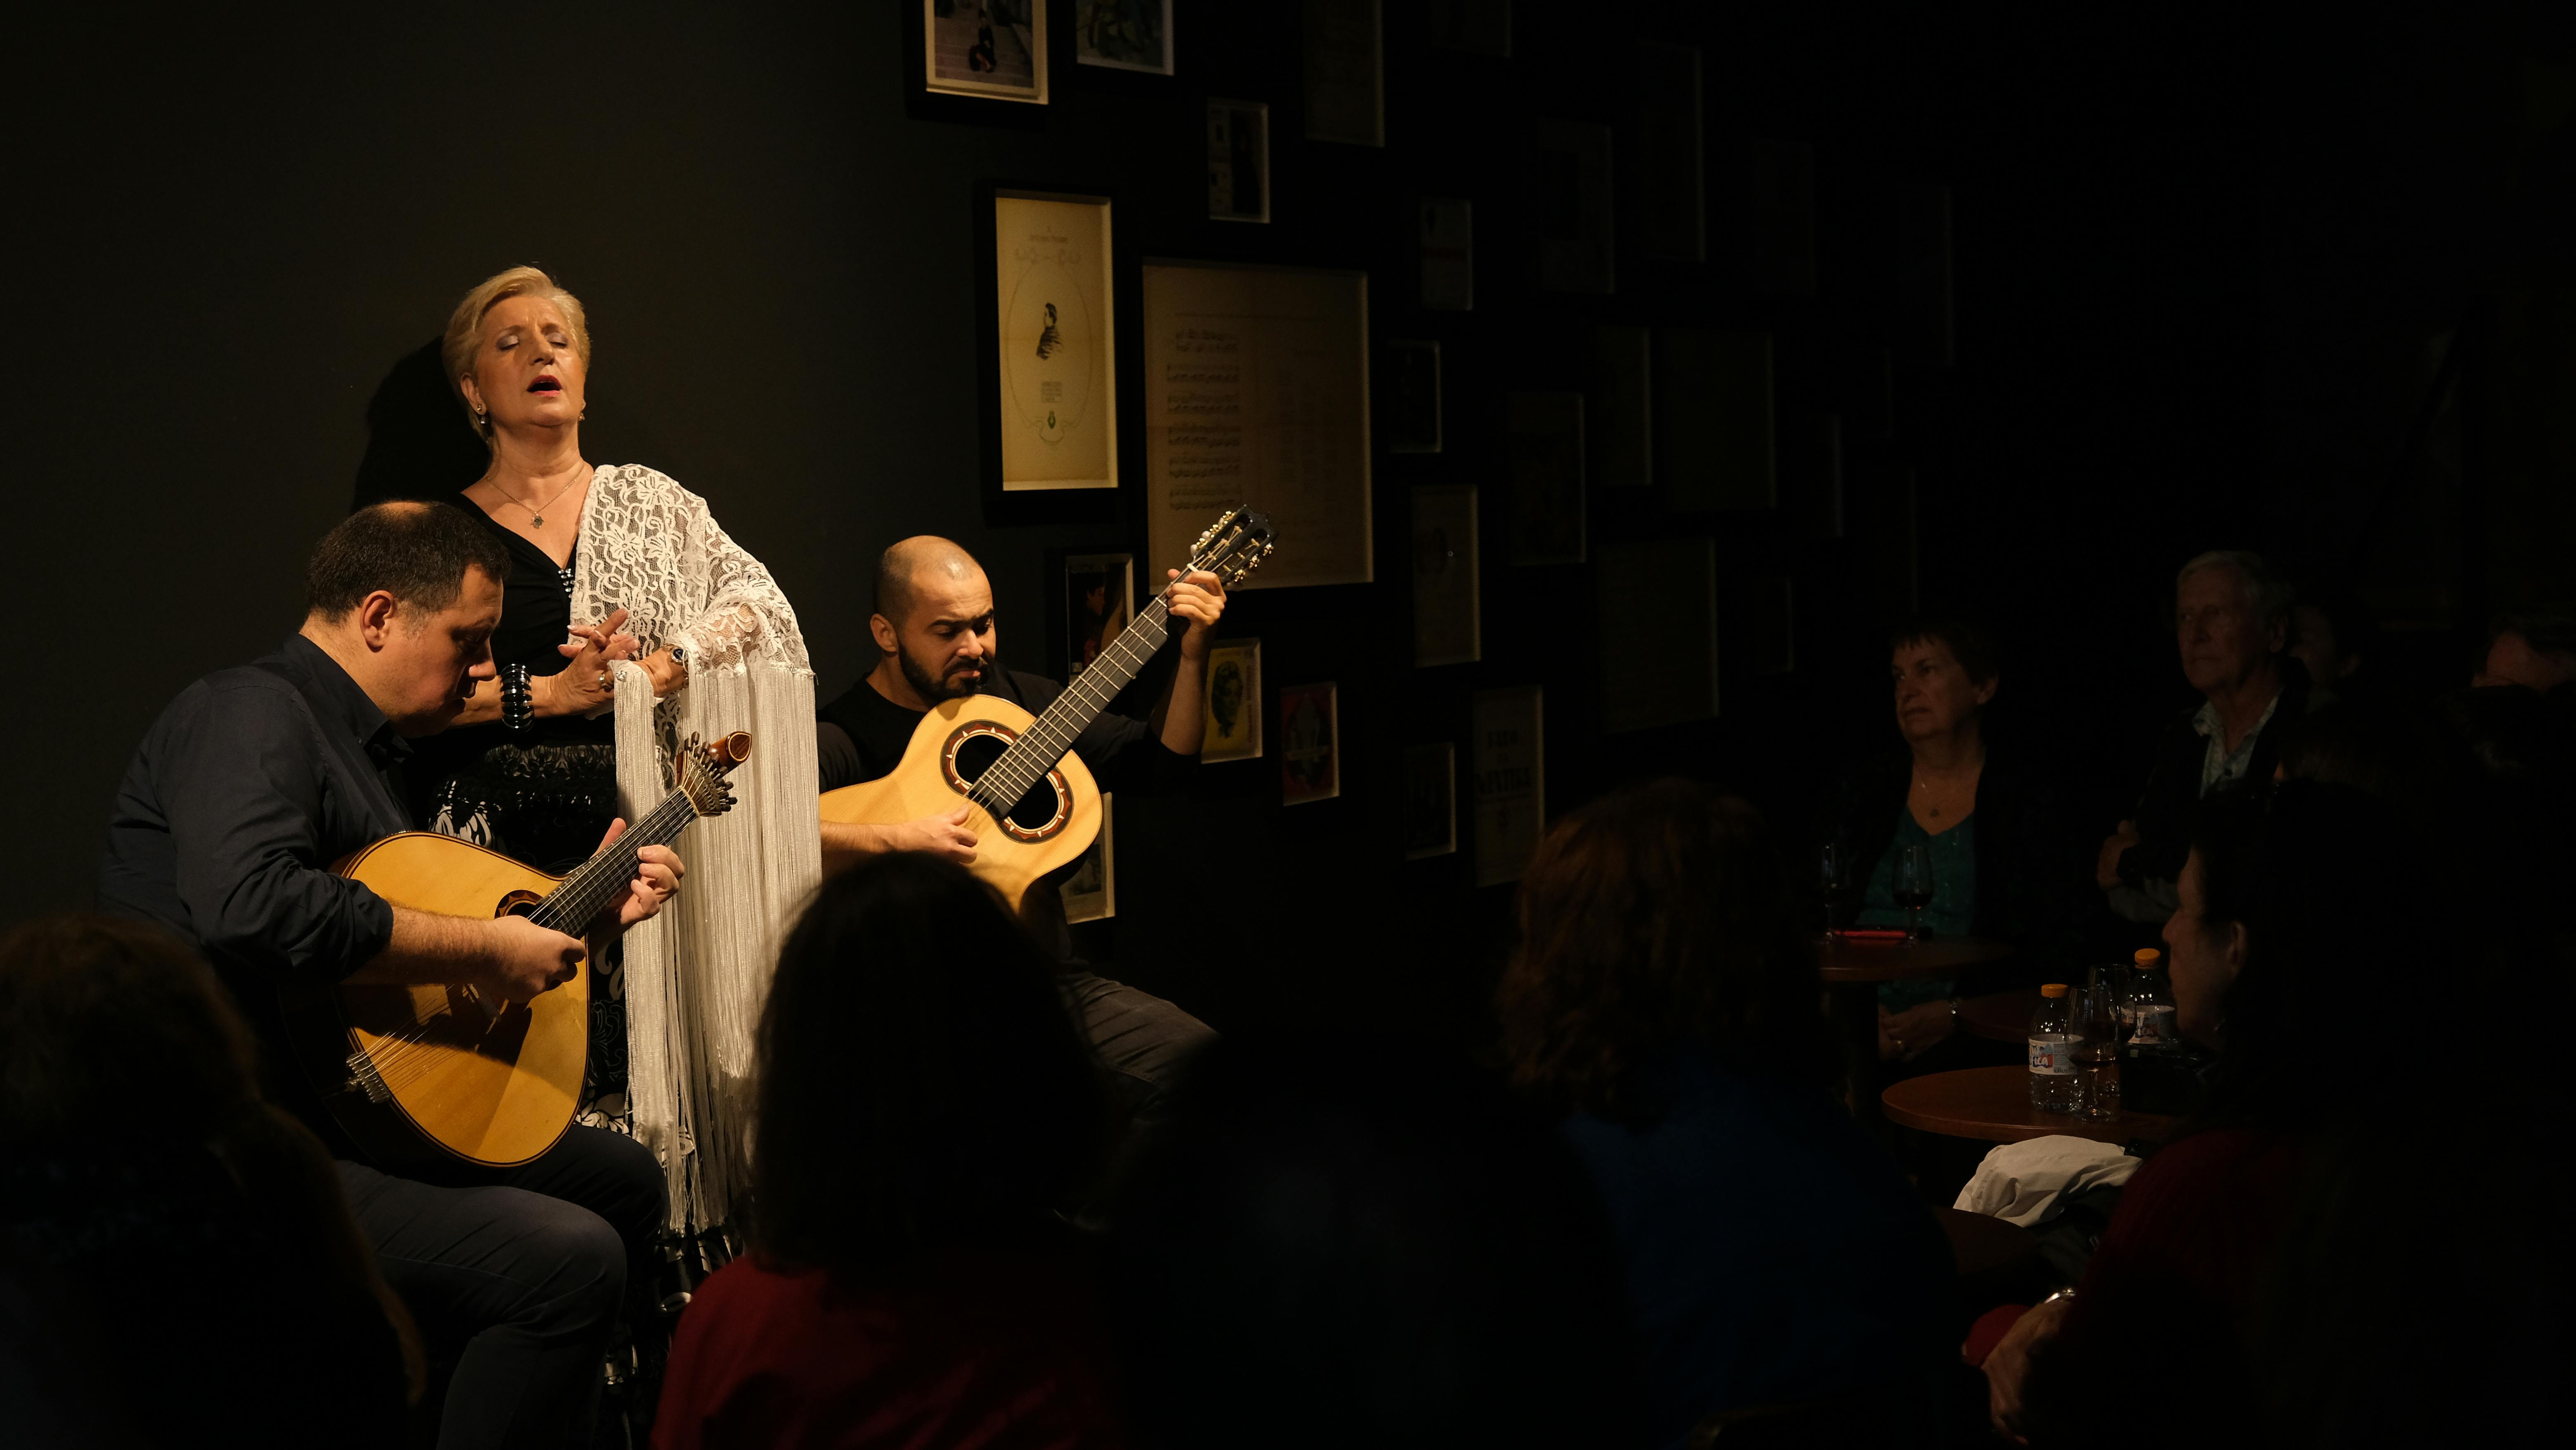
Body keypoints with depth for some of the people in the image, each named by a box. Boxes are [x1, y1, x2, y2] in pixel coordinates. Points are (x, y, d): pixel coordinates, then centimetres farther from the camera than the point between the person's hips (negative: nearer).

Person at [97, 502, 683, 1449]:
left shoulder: (362, 747, 18)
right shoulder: (250, 713, -14)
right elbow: (249, 905, -34)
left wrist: (585, 917, 20)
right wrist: (482, 949, -25)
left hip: (351, 1115, 11)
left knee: (622, 1181, 17)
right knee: (568, 1258, -25)